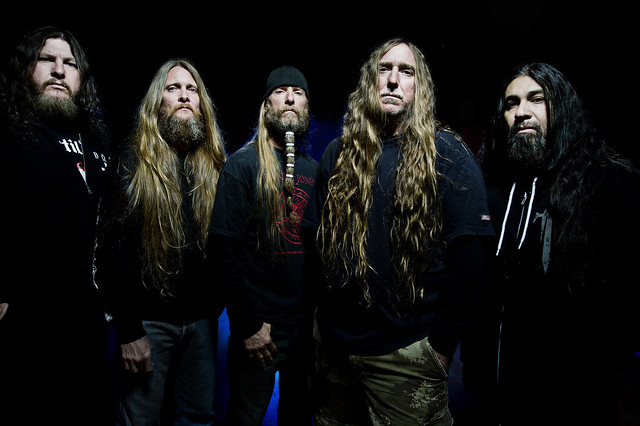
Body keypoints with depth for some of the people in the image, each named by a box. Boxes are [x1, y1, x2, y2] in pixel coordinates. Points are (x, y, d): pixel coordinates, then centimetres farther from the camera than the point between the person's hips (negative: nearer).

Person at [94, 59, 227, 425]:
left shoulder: (215, 164, 8)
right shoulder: (134, 159, -4)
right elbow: (115, 245, -9)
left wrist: (219, 305, 3)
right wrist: (128, 330, -12)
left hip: (202, 318, 4)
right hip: (149, 320, -3)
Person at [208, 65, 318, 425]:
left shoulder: (313, 169, 8)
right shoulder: (243, 165, -8)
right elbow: (227, 248, -13)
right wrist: (249, 324, -14)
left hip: (307, 320, 5)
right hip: (260, 323, -4)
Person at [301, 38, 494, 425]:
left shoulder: (449, 156, -8)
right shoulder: (338, 154, 6)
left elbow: (467, 255, -11)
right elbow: (315, 237, 10)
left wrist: (442, 344, -10)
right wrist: (318, 316, 8)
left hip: (405, 353, -4)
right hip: (333, 343, 5)